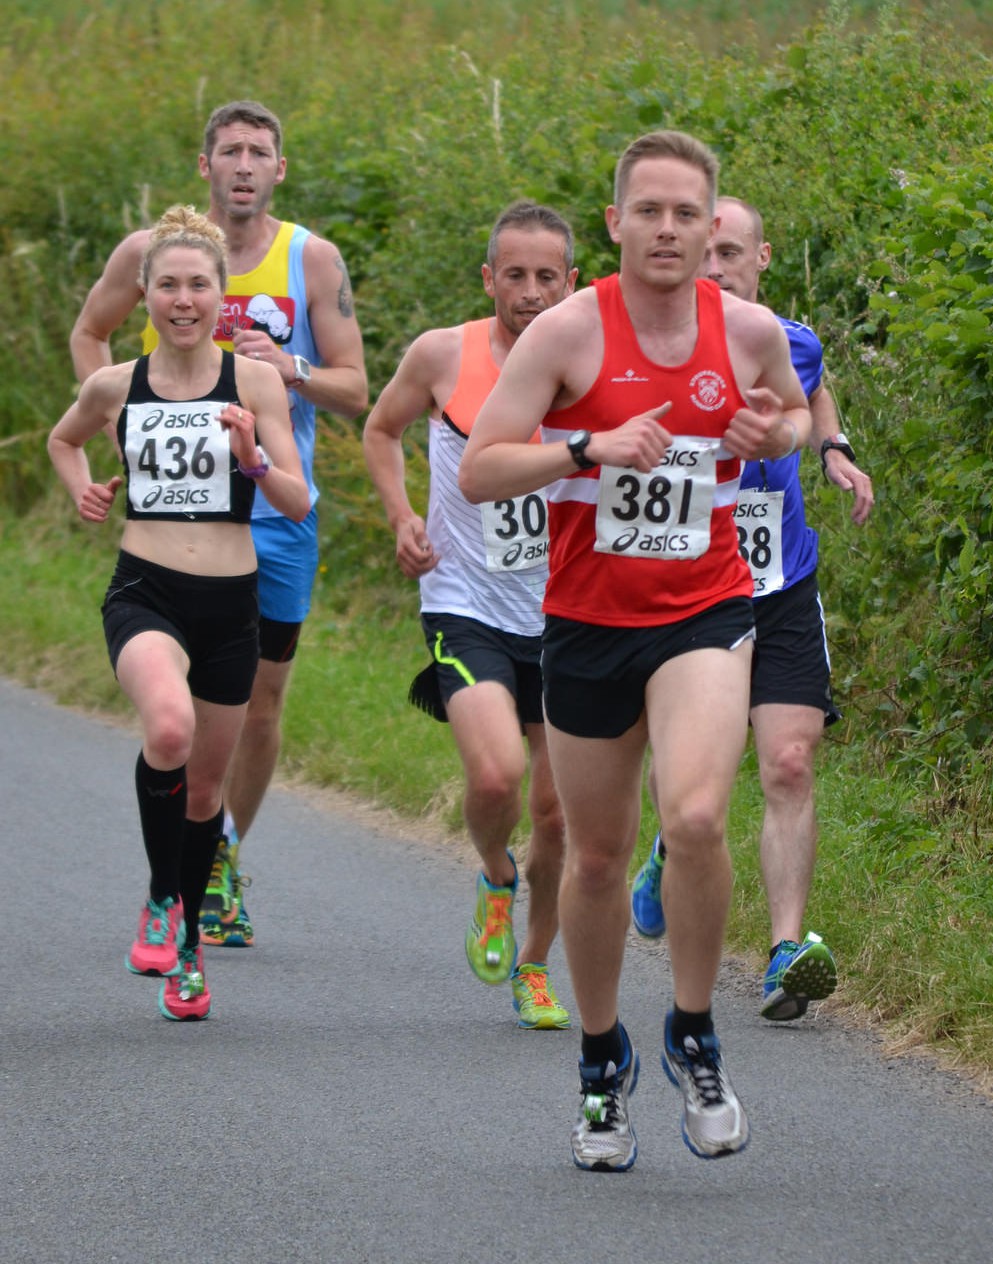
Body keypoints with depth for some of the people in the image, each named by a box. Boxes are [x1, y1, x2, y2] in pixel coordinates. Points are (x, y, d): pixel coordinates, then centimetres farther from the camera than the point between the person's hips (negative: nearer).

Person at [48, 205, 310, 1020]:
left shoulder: (254, 382, -1)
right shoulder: (115, 386, 3)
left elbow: (299, 503, -5)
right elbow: (64, 440, 26)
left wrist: (251, 461, -22)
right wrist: (83, 489, 8)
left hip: (230, 602, 1)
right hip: (145, 593, -1)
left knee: (206, 784, 12)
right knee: (169, 726, -32)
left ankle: (185, 949, 35)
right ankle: (162, 897, -10)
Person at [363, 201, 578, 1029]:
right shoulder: (444, 356, -7)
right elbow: (382, 431, 12)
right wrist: (402, 517, -3)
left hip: (564, 617, 2)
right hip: (467, 608, -2)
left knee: (557, 812, 4)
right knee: (496, 774, -24)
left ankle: (535, 966, 28)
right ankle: (495, 879, 10)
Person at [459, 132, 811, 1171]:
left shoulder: (751, 331, -1)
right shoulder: (568, 331, -9)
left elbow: (795, 415, 20)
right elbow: (476, 470, -11)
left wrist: (773, 434, -3)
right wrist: (592, 447, -25)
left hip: (706, 612, 0)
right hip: (587, 619, 0)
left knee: (696, 820, -24)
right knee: (596, 856, 10)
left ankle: (693, 1037, -2)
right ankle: (601, 1059, 33)